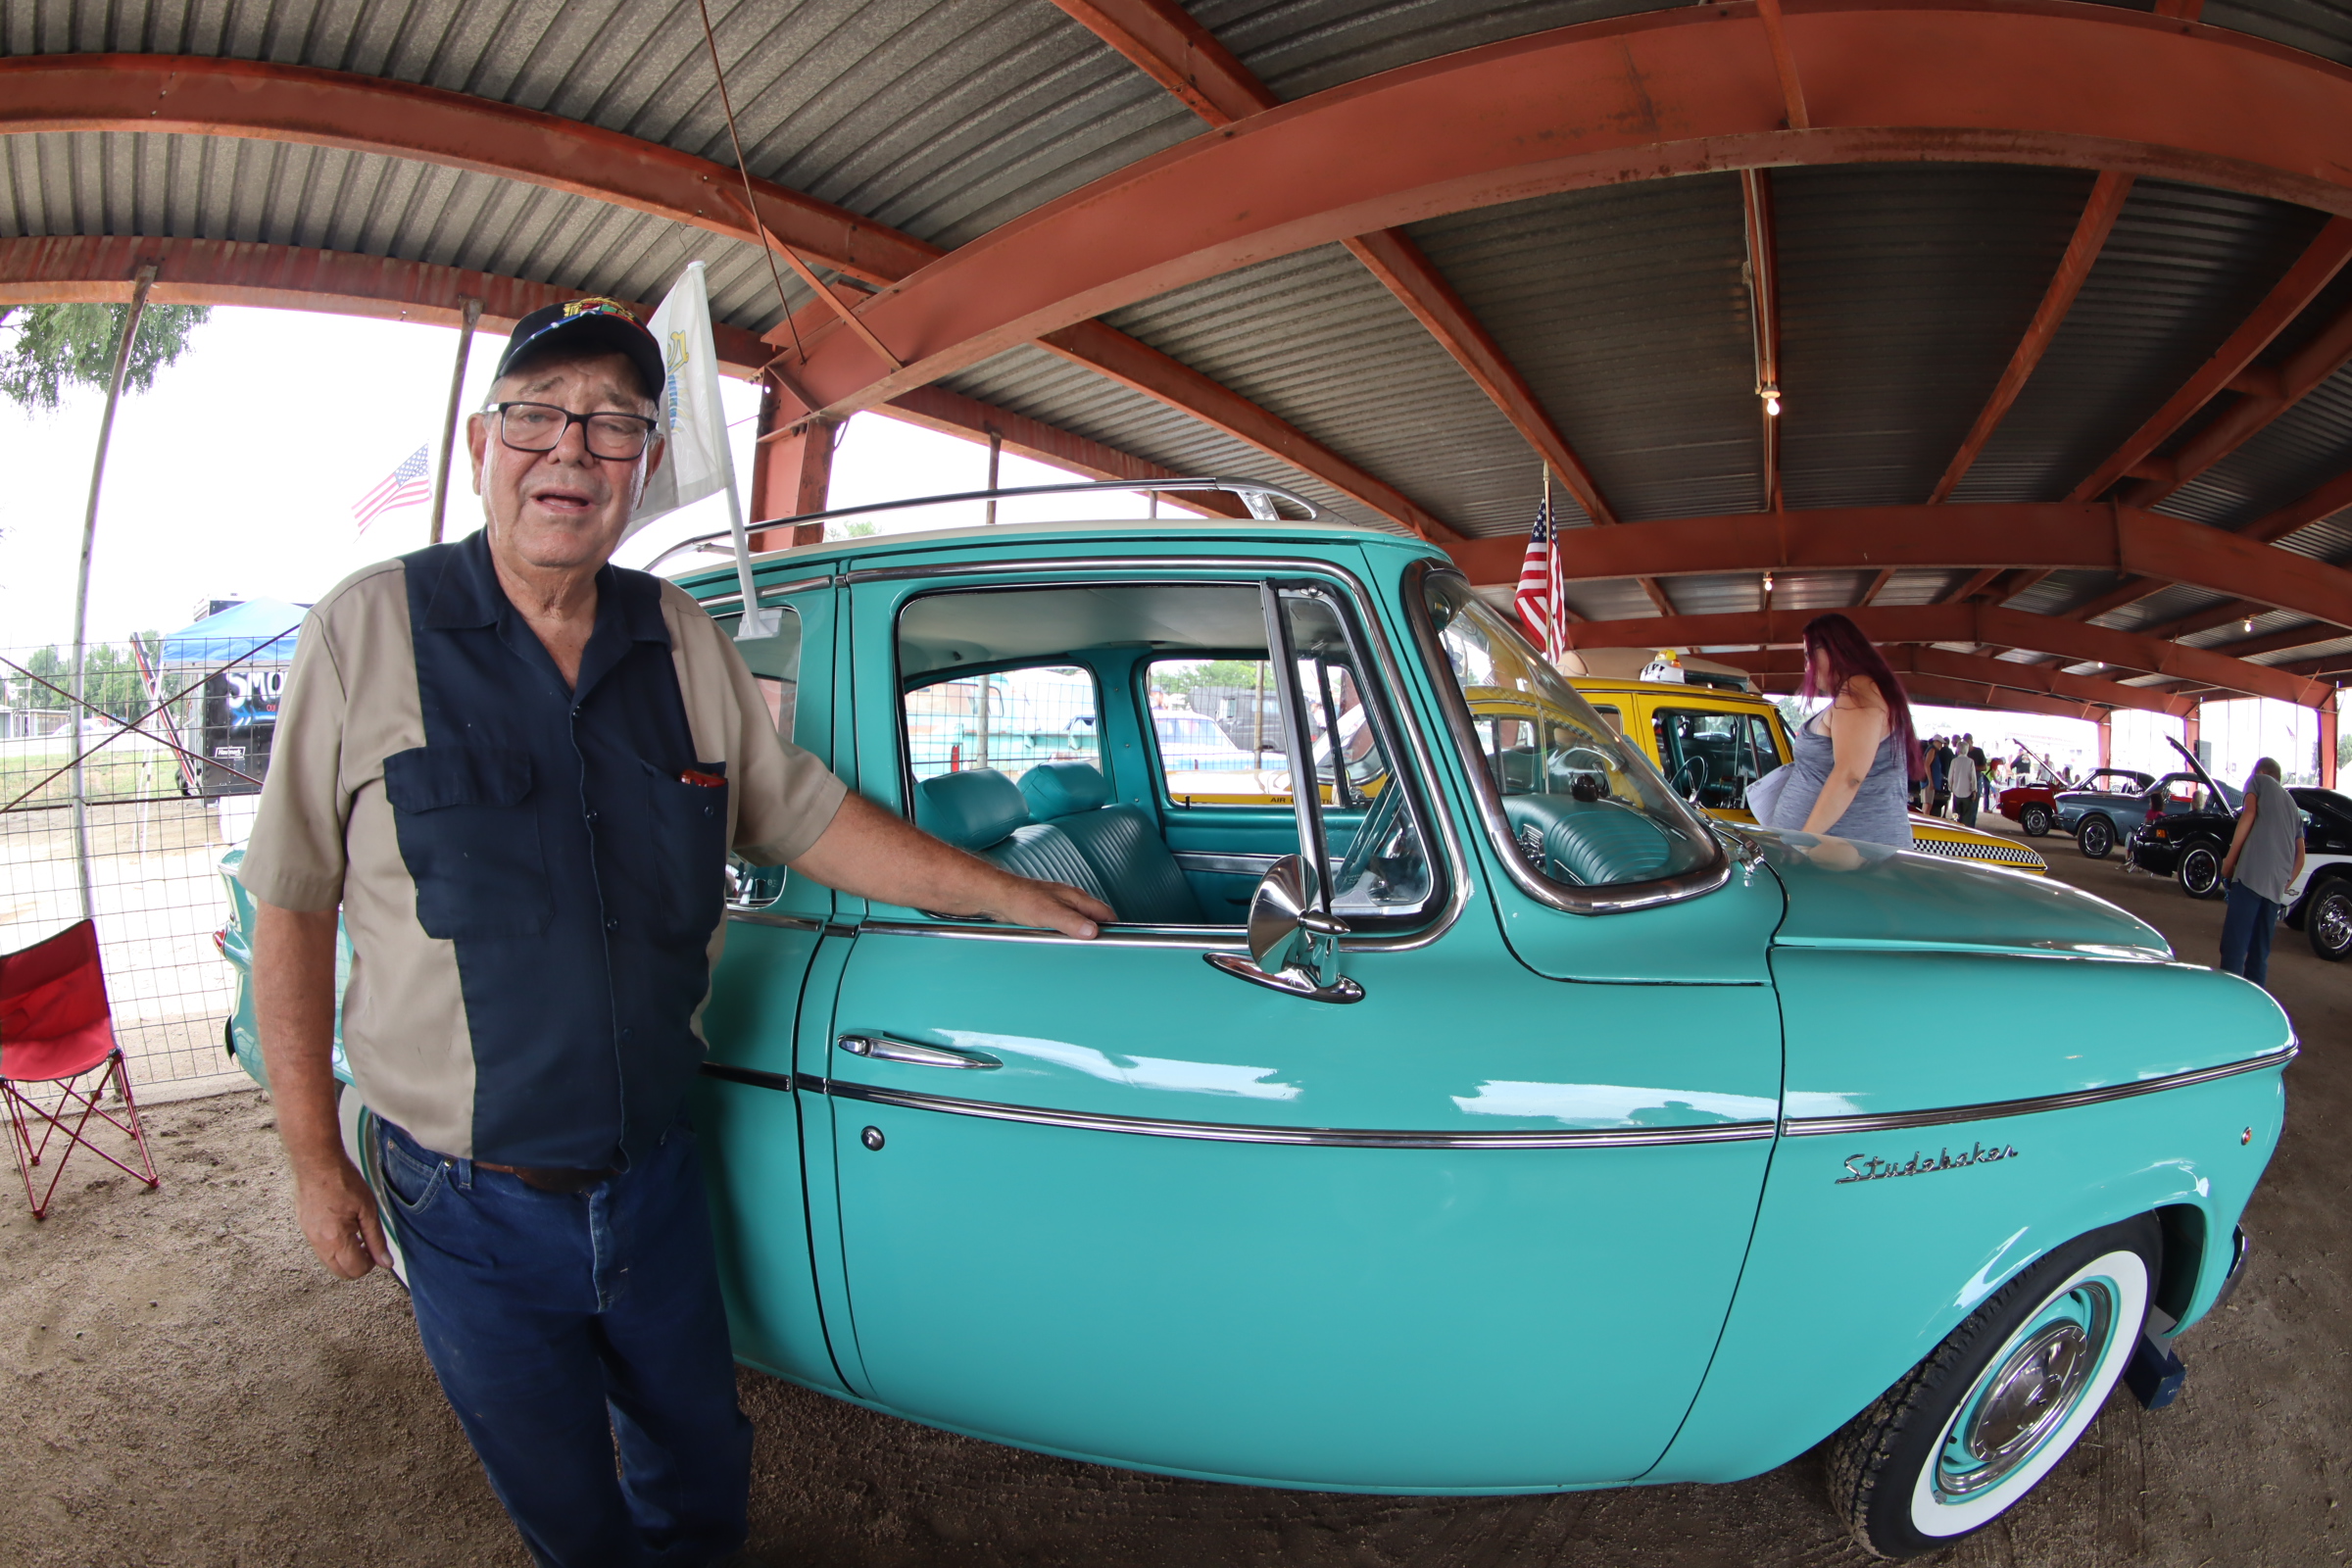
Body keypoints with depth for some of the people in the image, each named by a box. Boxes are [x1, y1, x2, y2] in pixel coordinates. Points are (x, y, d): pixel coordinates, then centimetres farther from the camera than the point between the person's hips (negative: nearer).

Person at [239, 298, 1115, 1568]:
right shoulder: (369, 630, -12)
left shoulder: (684, 641, -2)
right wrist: (315, 1159, -4)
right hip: (474, 1207, -2)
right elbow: (291, 905, -6)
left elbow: (805, 819, 4)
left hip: (656, 1177, 3)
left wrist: (1005, 893, 2)